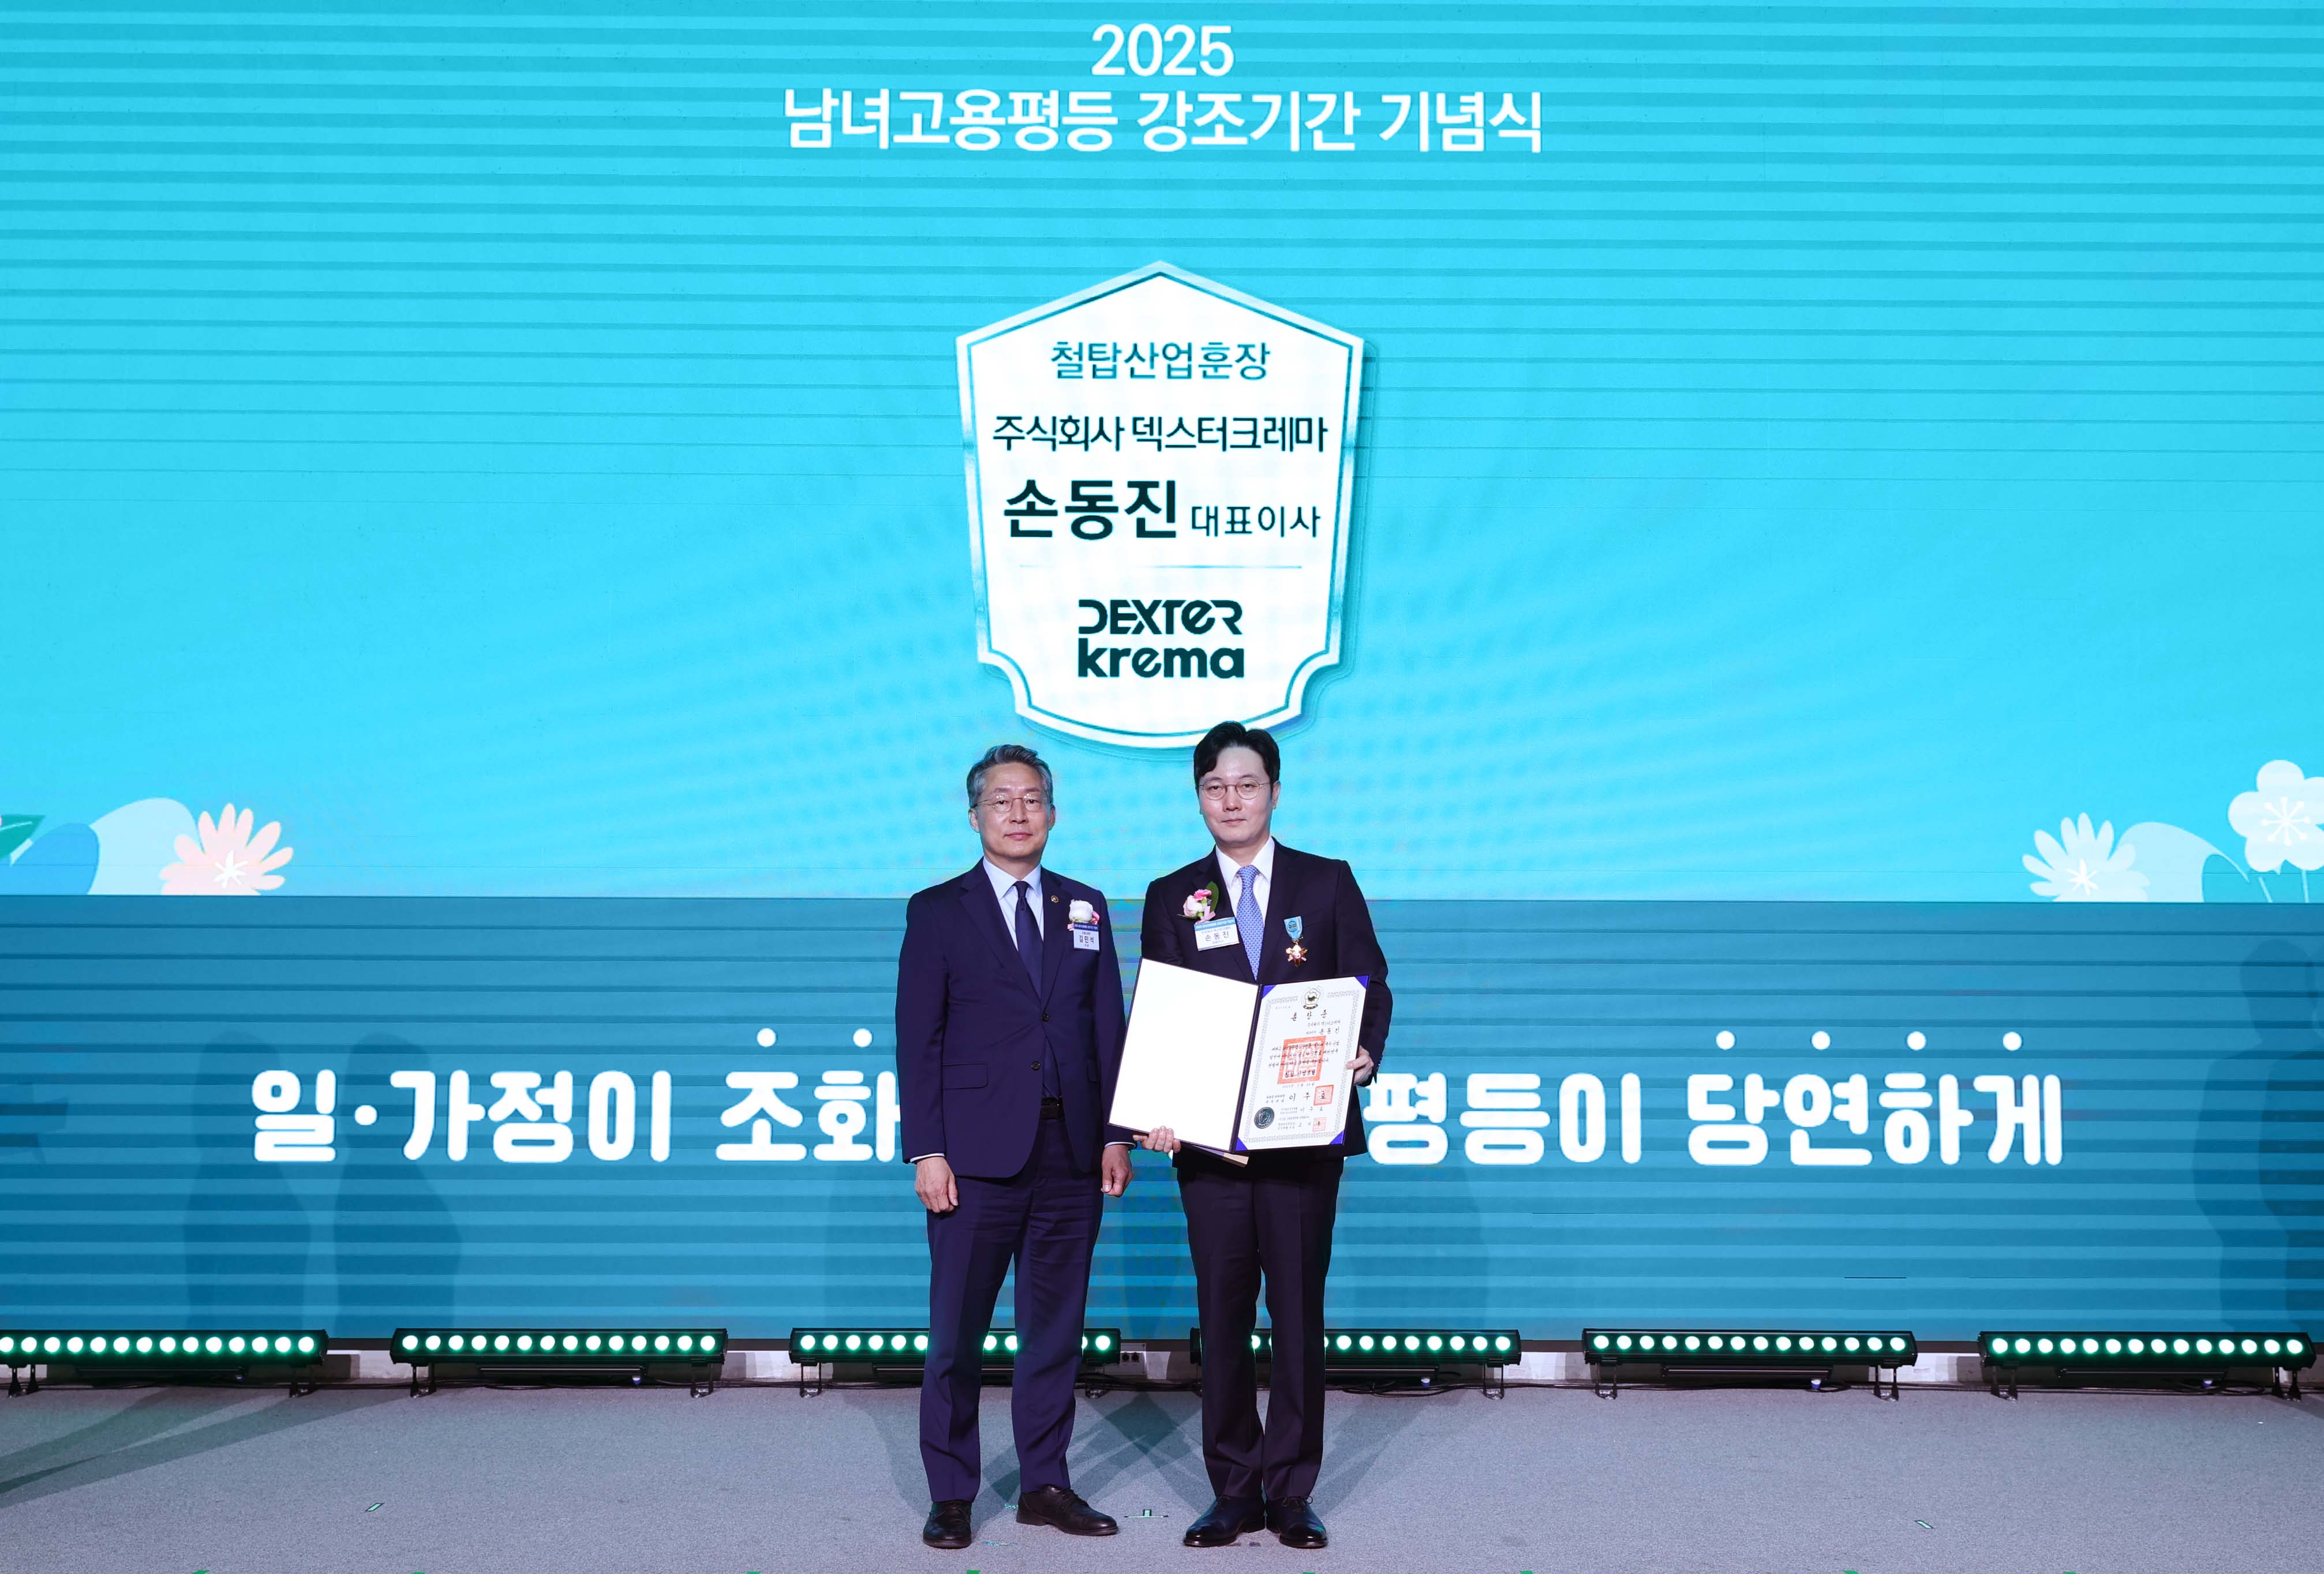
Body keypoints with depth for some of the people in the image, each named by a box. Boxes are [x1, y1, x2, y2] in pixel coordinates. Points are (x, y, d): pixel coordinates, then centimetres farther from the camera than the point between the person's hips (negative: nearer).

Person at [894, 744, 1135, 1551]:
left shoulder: (1085, 907, 12)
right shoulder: (937, 911, 1)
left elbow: (1108, 1025, 11)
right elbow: (917, 1040, -3)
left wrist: (1116, 1134, 3)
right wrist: (927, 1152, -10)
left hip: (1071, 1151, 3)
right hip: (977, 1154, -3)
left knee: (1056, 1325, 10)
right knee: (957, 1331, 2)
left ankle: (1046, 1484, 21)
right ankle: (951, 1494, 14)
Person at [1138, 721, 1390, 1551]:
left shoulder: (1329, 883, 8)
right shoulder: (1170, 898, 10)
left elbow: (1370, 986, 4)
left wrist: (1364, 1053, -17)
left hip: (1306, 1131, -1)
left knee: (1299, 1311, 3)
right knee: (1222, 1314, 5)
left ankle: (1291, 1494, 14)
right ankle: (1234, 1492, 16)